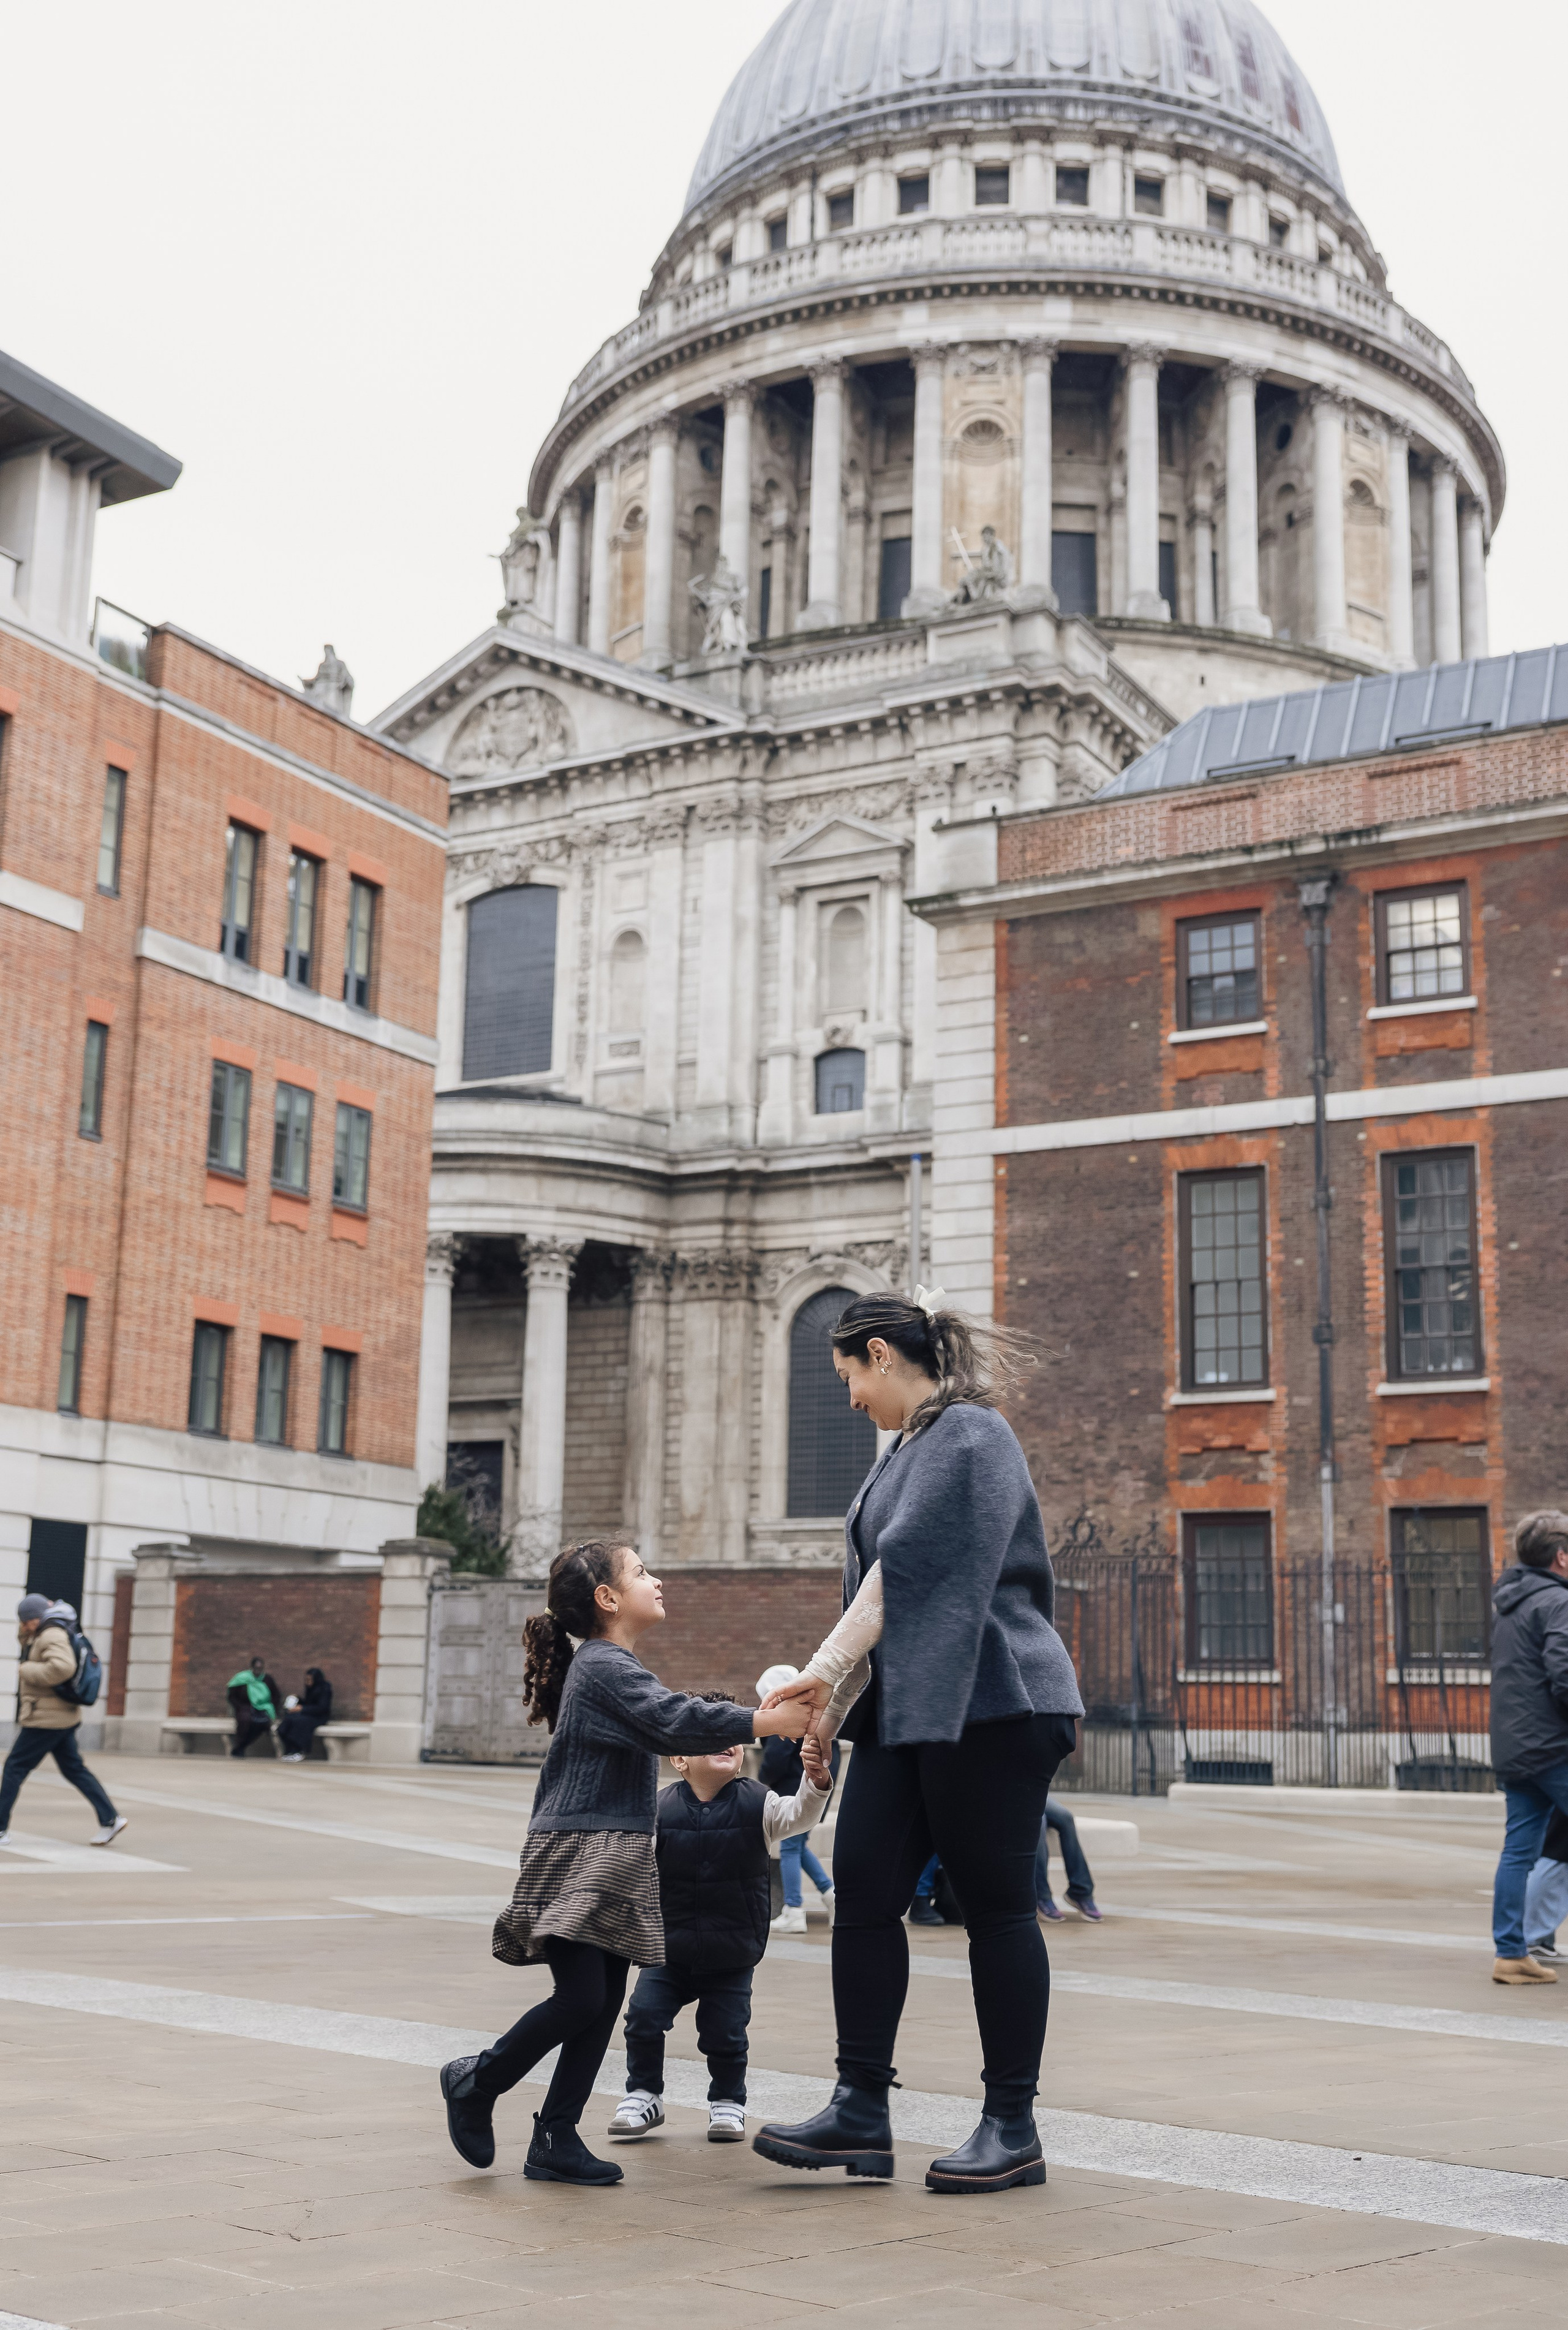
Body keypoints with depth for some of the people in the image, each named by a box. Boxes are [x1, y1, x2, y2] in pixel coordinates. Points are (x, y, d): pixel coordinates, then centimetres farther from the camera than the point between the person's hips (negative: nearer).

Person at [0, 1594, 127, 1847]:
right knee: (74, 1769, 11)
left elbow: (63, 1668, -34)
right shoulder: (46, 1634, 15)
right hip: (63, 1718, 10)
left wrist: (27, 1670, -22)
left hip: (46, 1719, -10)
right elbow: (25, 1643, 34)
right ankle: (110, 1819, 6)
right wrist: (26, 1630, 14)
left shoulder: (53, 1636, -17)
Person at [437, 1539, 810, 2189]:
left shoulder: (614, 1667, 19)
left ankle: (555, 2140, 10)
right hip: (577, 1851, -10)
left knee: (604, 2001, 5)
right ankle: (476, 2082, 8)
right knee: (580, 1997, -13)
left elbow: (660, 1732, 25)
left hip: (615, 1858, 10)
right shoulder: (604, 1667, -14)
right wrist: (769, 1722, -27)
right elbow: (675, 1722, -25)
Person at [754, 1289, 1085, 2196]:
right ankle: (862, 2115, 6)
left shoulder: (970, 1435, -11)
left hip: (988, 1708, -9)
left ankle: (1014, 2130, 8)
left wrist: (826, 1670, -14)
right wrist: (836, 1703, 19)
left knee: (998, 1905, -1)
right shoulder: (910, 1449, 19)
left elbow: (909, 1569, -17)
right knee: (865, 1893, 2)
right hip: (907, 1711, 9)